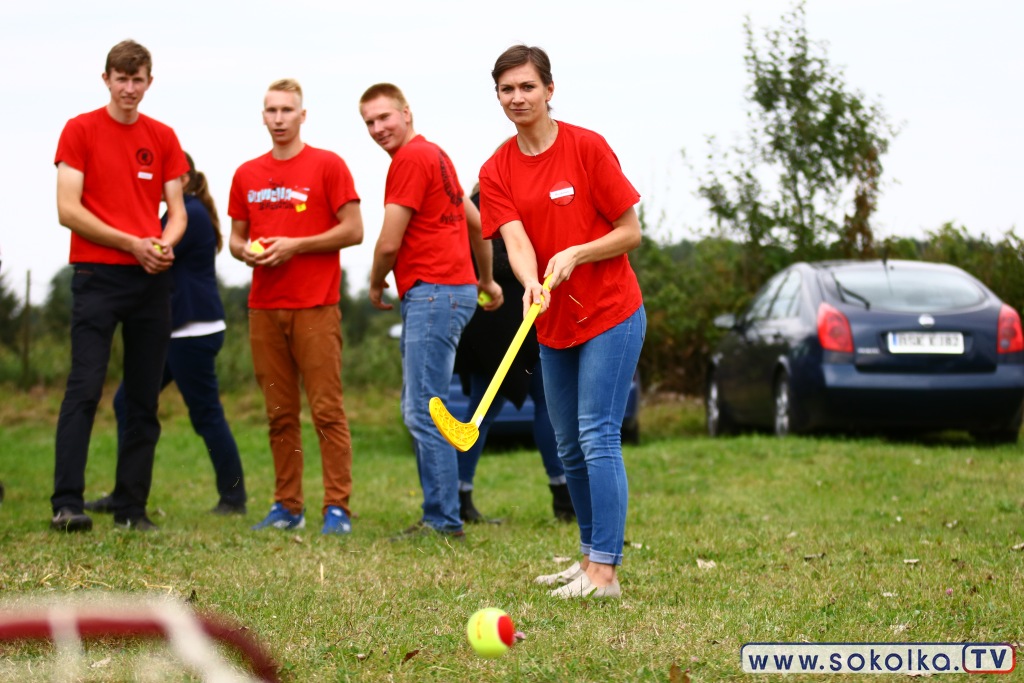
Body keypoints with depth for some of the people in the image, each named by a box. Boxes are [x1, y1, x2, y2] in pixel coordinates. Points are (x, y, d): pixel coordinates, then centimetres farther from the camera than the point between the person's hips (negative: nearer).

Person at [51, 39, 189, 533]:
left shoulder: (163, 138, 11)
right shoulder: (80, 131, -1)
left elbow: (176, 210, 14)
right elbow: (68, 210, -7)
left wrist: (166, 244, -9)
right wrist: (132, 243, -12)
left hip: (152, 279, 4)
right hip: (97, 275, -4)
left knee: (144, 399, 3)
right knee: (84, 389, -12)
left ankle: (132, 507, 7)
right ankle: (66, 504, -15)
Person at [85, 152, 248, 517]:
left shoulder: (190, 214, -13)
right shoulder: (181, 214, 18)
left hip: (193, 329, -11)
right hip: (174, 329, 11)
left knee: (205, 413, -4)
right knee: (127, 401, 6)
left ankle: (233, 498, 5)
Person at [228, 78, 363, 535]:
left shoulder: (327, 166, 0)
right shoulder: (246, 175, 14)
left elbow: (353, 231, -3)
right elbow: (236, 237, 20)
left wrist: (295, 245, -11)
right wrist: (246, 251, -3)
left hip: (316, 308, -4)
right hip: (264, 308, 5)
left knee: (327, 411, -7)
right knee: (280, 414, 6)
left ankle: (337, 508, -6)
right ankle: (287, 506, 12)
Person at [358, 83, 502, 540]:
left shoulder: (411, 159, -11)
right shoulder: (434, 155, 20)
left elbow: (389, 243, -12)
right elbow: (476, 222, 27)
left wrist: (376, 284, 6)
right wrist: (486, 280, 37)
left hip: (431, 293, -10)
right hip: (455, 288, 10)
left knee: (423, 413, -11)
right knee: (416, 409, 14)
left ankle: (443, 522, -11)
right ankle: (439, 514, 16)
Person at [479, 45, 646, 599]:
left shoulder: (587, 148, -9)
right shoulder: (497, 171, 2)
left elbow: (631, 231, -6)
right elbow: (516, 240, -12)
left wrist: (576, 254, -22)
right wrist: (532, 284, -33)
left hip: (611, 316, -6)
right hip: (554, 325, 6)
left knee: (598, 437, -13)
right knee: (569, 448, 12)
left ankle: (604, 572, -15)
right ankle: (591, 555, 26)